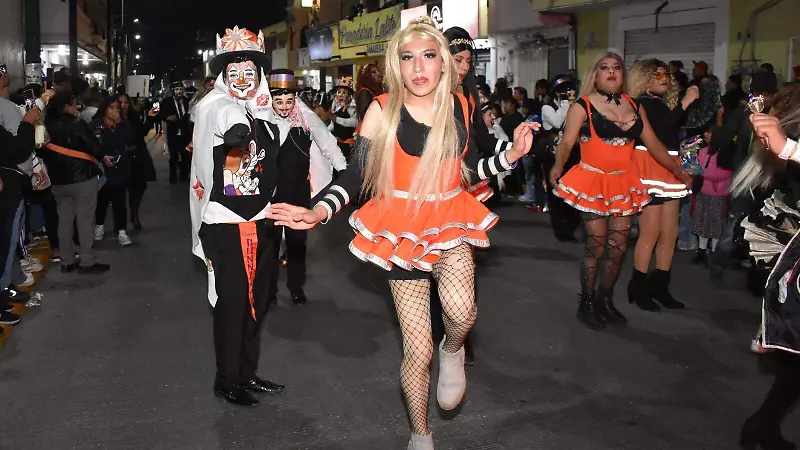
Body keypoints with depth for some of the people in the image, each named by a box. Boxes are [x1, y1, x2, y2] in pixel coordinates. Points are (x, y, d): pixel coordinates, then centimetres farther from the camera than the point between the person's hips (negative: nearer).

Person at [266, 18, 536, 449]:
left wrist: (511, 154, -4)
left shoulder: (460, 107, -1)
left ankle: (453, 351, 7)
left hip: (450, 223, 2)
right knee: (417, 351, 4)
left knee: (460, 309, -32)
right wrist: (318, 212, -23)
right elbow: (355, 175, -8)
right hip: (402, 230, -1)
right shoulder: (382, 111, -10)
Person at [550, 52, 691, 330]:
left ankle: (605, 300, 25)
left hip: (623, 183, 5)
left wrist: (677, 169, 8)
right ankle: (587, 304, 15)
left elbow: (652, 143, 13)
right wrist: (558, 166, -30)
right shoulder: (583, 106, -3)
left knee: (619, 247, 6)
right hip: (593, 182, -5)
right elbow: (567, 142, -11)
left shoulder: (634, 106, 11)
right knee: (596, 247, -4)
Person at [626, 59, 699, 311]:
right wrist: (685, 103, -19)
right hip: (650, 169, -8)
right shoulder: (642, 103, -4)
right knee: (650, 232, -8)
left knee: (670, 233, 7)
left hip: (669, 170, 8)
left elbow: (675, 133, 17)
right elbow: (659, 130, -21)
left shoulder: (664, 104, 19)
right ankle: (638, 288, 1)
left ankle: (659, 286, 15)